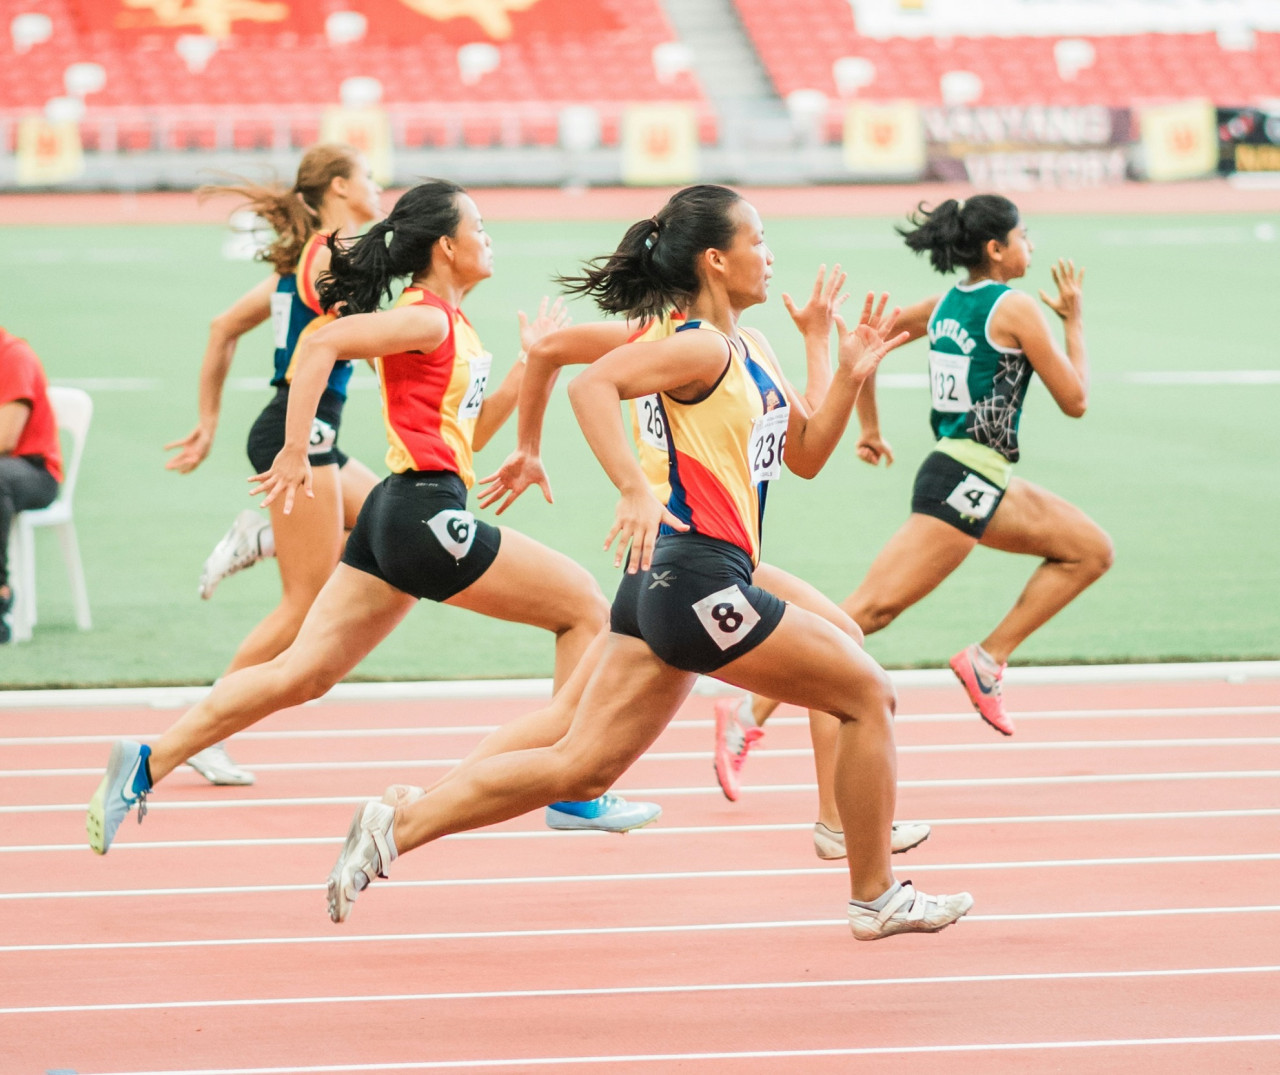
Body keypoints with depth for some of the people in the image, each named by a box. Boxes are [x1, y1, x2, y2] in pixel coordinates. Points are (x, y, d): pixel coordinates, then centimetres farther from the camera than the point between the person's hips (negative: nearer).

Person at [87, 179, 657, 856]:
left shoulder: (451, 326, 20)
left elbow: (470, 432, 27)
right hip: (425, 513, -10)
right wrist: (295, 453, -23)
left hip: (395, 518, 10)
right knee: (584, 606, 1)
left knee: (300, 675, 5)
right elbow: (319, 345, -21)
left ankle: (146, 765, 0)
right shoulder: (426, 317, -10)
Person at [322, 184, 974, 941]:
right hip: (698, 575, -10)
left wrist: (851, 377, 10)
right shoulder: (702, 348, -11)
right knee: (869, 694, 2)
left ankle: (395, 829, 1)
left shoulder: (754, 351, 18)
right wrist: (635, 490, -35)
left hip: (666, 587, 10)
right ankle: (877, 898, 11)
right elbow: (593, 384, -26)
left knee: (580, 768, 5)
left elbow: (806, 455, 25)